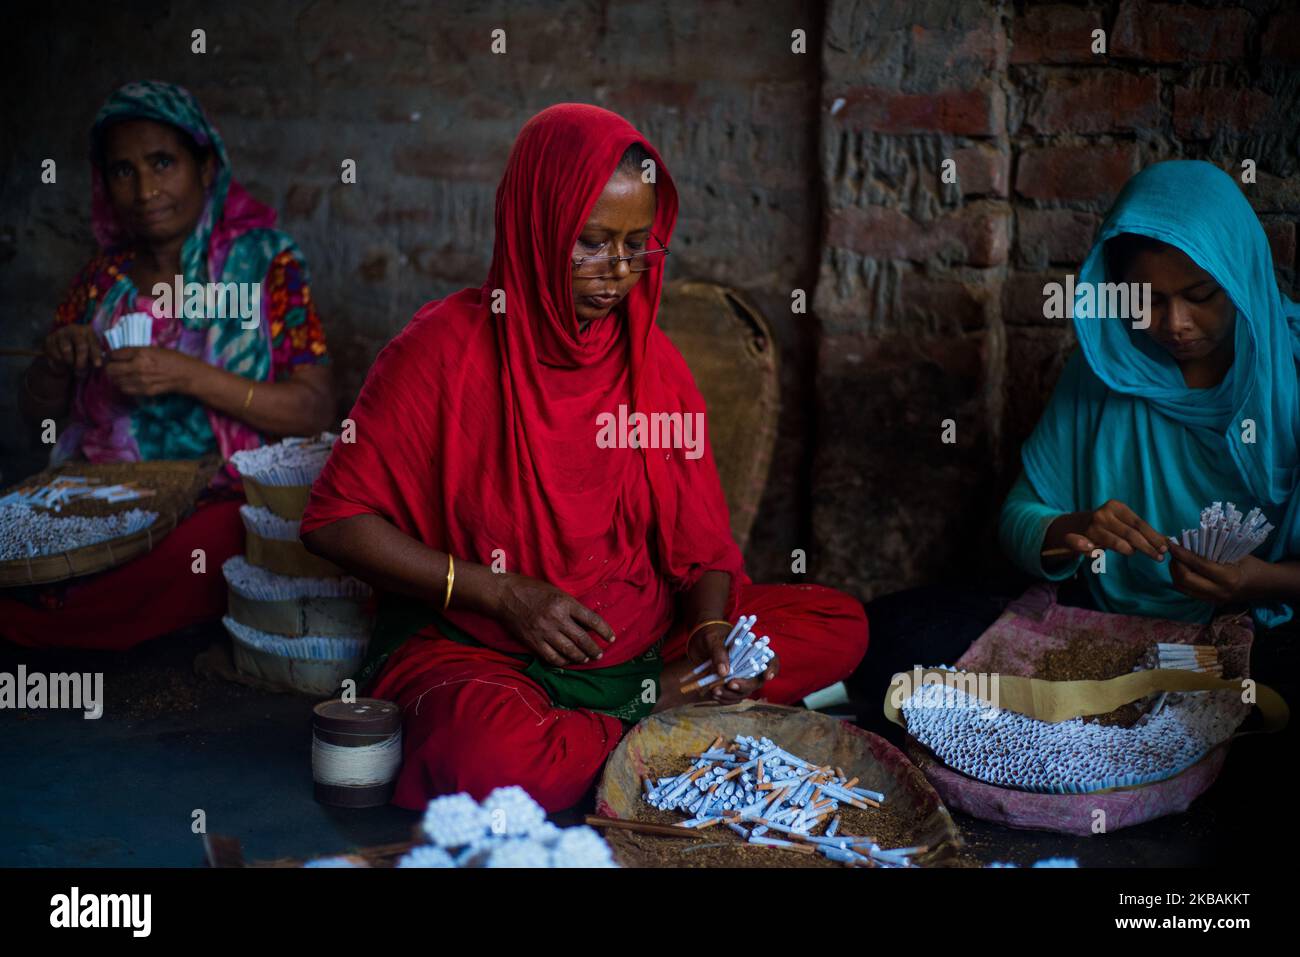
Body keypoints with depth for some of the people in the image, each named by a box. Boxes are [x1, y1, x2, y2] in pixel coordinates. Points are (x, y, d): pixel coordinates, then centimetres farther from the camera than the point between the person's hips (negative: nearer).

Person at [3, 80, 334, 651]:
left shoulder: (263, 262, -2)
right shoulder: (103, 279, 11)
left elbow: (316, 410, -9)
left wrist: (186, 376, -19)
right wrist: (58, 363, -6)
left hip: (225, 501, -2)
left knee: (181, 555, -35)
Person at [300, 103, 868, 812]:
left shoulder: (651, 360, 6)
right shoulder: (446, 347, -9)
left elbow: (701, 540, 8)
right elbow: (336, 521, -9)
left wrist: (711, 632, -14)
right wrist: (502, 594, -16)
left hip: (639, 634, 5)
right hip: (475, 646, -5)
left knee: (841, 625, -9)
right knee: (492, 757, -39)